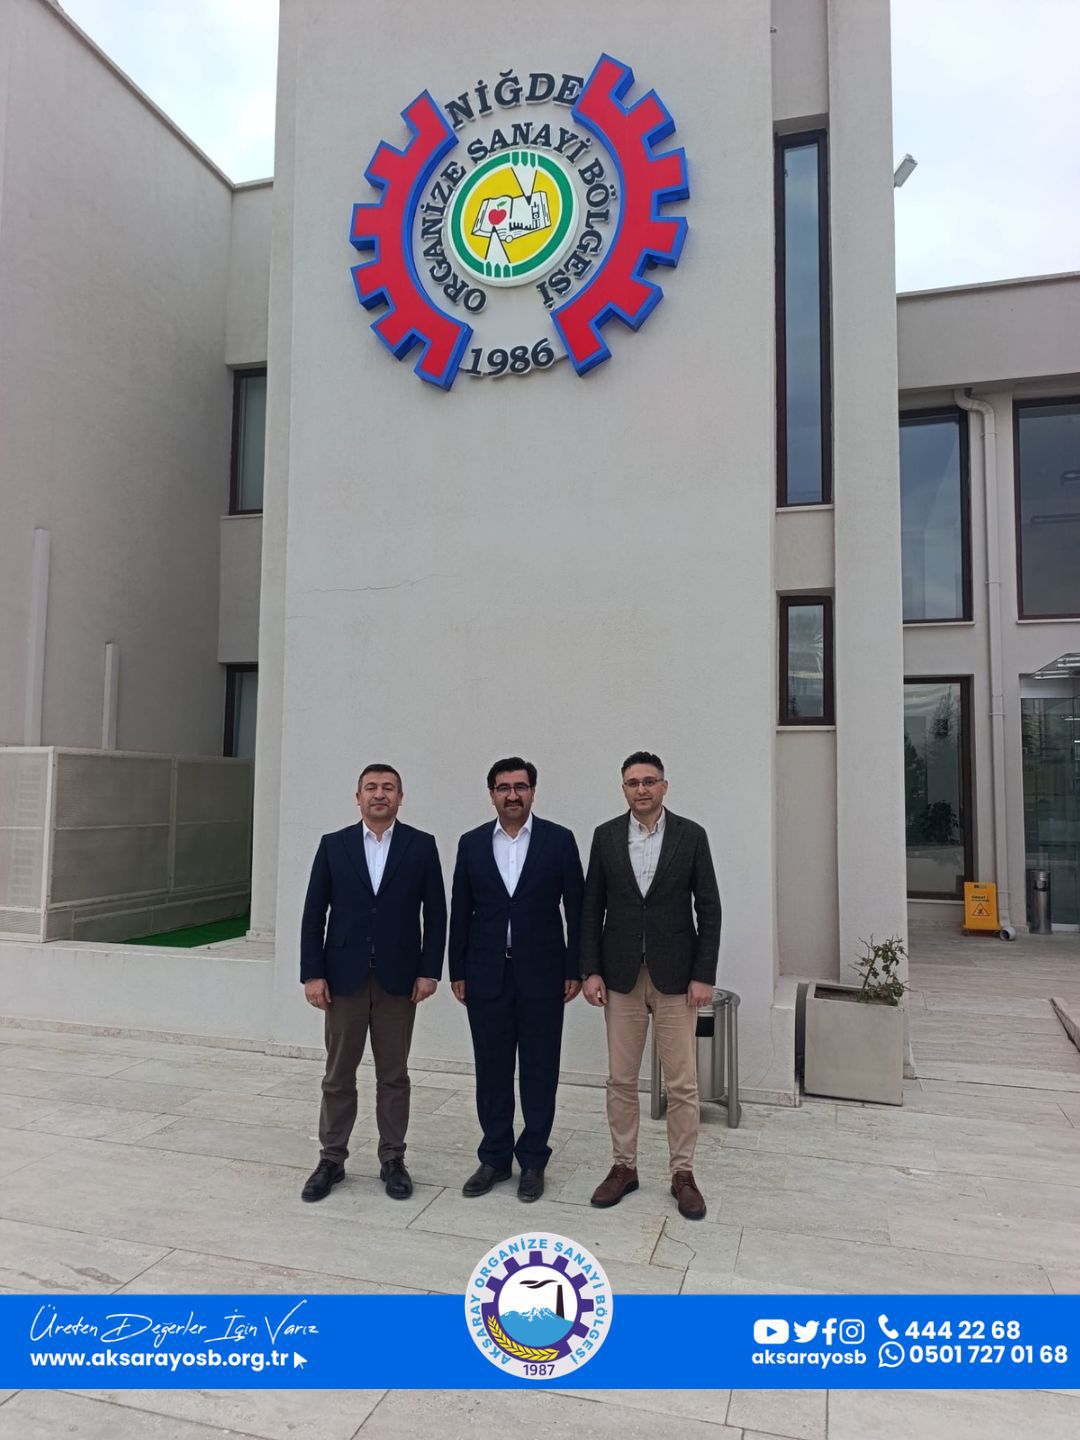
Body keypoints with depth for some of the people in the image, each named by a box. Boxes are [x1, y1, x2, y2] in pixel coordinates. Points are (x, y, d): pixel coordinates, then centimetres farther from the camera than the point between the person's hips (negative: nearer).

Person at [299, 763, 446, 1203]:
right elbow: (314, 914, 1)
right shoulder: (333, 845, 1)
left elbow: (435, 913, 0)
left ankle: (392, 1160, 24)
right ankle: (331, 1160, 25)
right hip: (344, 977, 1)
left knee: (394, 1075, 10)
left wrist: (429, 970, -6)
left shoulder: (421, 845, -1)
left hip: (398, 979, -1)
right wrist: (312, 974, -4)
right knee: (338, 1075, 10)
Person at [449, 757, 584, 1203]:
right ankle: (494, 1158, 25)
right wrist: (457, 971, 4)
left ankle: (533, 1161, 22)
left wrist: (575, 969, -4)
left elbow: (577, 909, -1)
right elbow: (460, 911, 6)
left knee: (539, 1071, 7)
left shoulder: (559, 840, -3)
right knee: (491, 1070, 10)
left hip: (541, 974, -2)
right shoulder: (471, 843, 3)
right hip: (486, 974, 2)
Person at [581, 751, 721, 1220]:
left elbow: (709, 909, -2)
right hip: (621, 975, 2)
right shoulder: (606, 835, 2)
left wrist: (704, 975, -7)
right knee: (620, 1080, 10)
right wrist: (590, 971, -2)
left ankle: (682, 1173, 21)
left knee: (682, 1083, 5)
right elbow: (592, 908, 4)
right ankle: (624, 1166, 26)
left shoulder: (691, 835, -3)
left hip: (676, 975, -1)